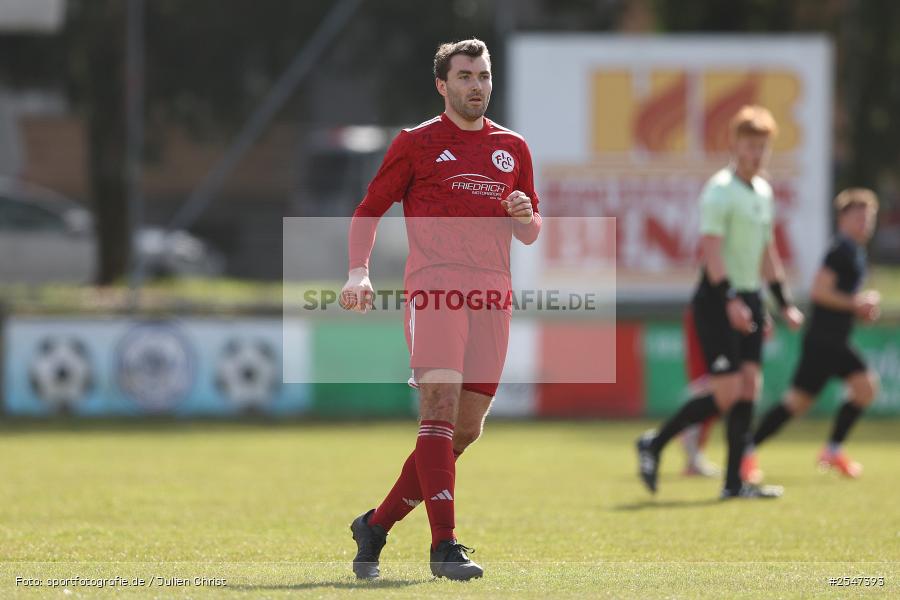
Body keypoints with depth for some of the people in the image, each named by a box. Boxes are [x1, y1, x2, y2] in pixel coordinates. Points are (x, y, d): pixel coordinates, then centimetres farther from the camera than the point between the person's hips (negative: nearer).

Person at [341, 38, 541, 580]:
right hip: (434, 288, -5)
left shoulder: (512, 148, 18)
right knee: (440, 408, -18)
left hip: (492, 293, 5)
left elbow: (530, 235, 22)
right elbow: (370, 211, 9)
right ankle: (445, 545, -22)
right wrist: (359, 271, -6)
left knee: (466, 429, 4)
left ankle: (377, 525, 18)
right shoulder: (417, 144, 6)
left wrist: (524, 215, -2)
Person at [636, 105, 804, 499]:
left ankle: (734, 482, 4)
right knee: (728, 392, -12)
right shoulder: (720, 191, -12)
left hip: (748, 299, 8)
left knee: (749, 387, 2)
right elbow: (710, 249, -20)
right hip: (718, 302, -8)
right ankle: (654, 444, 3)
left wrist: (784, 303, 23)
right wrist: (730, 300, -28)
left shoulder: (763, 192, 16)